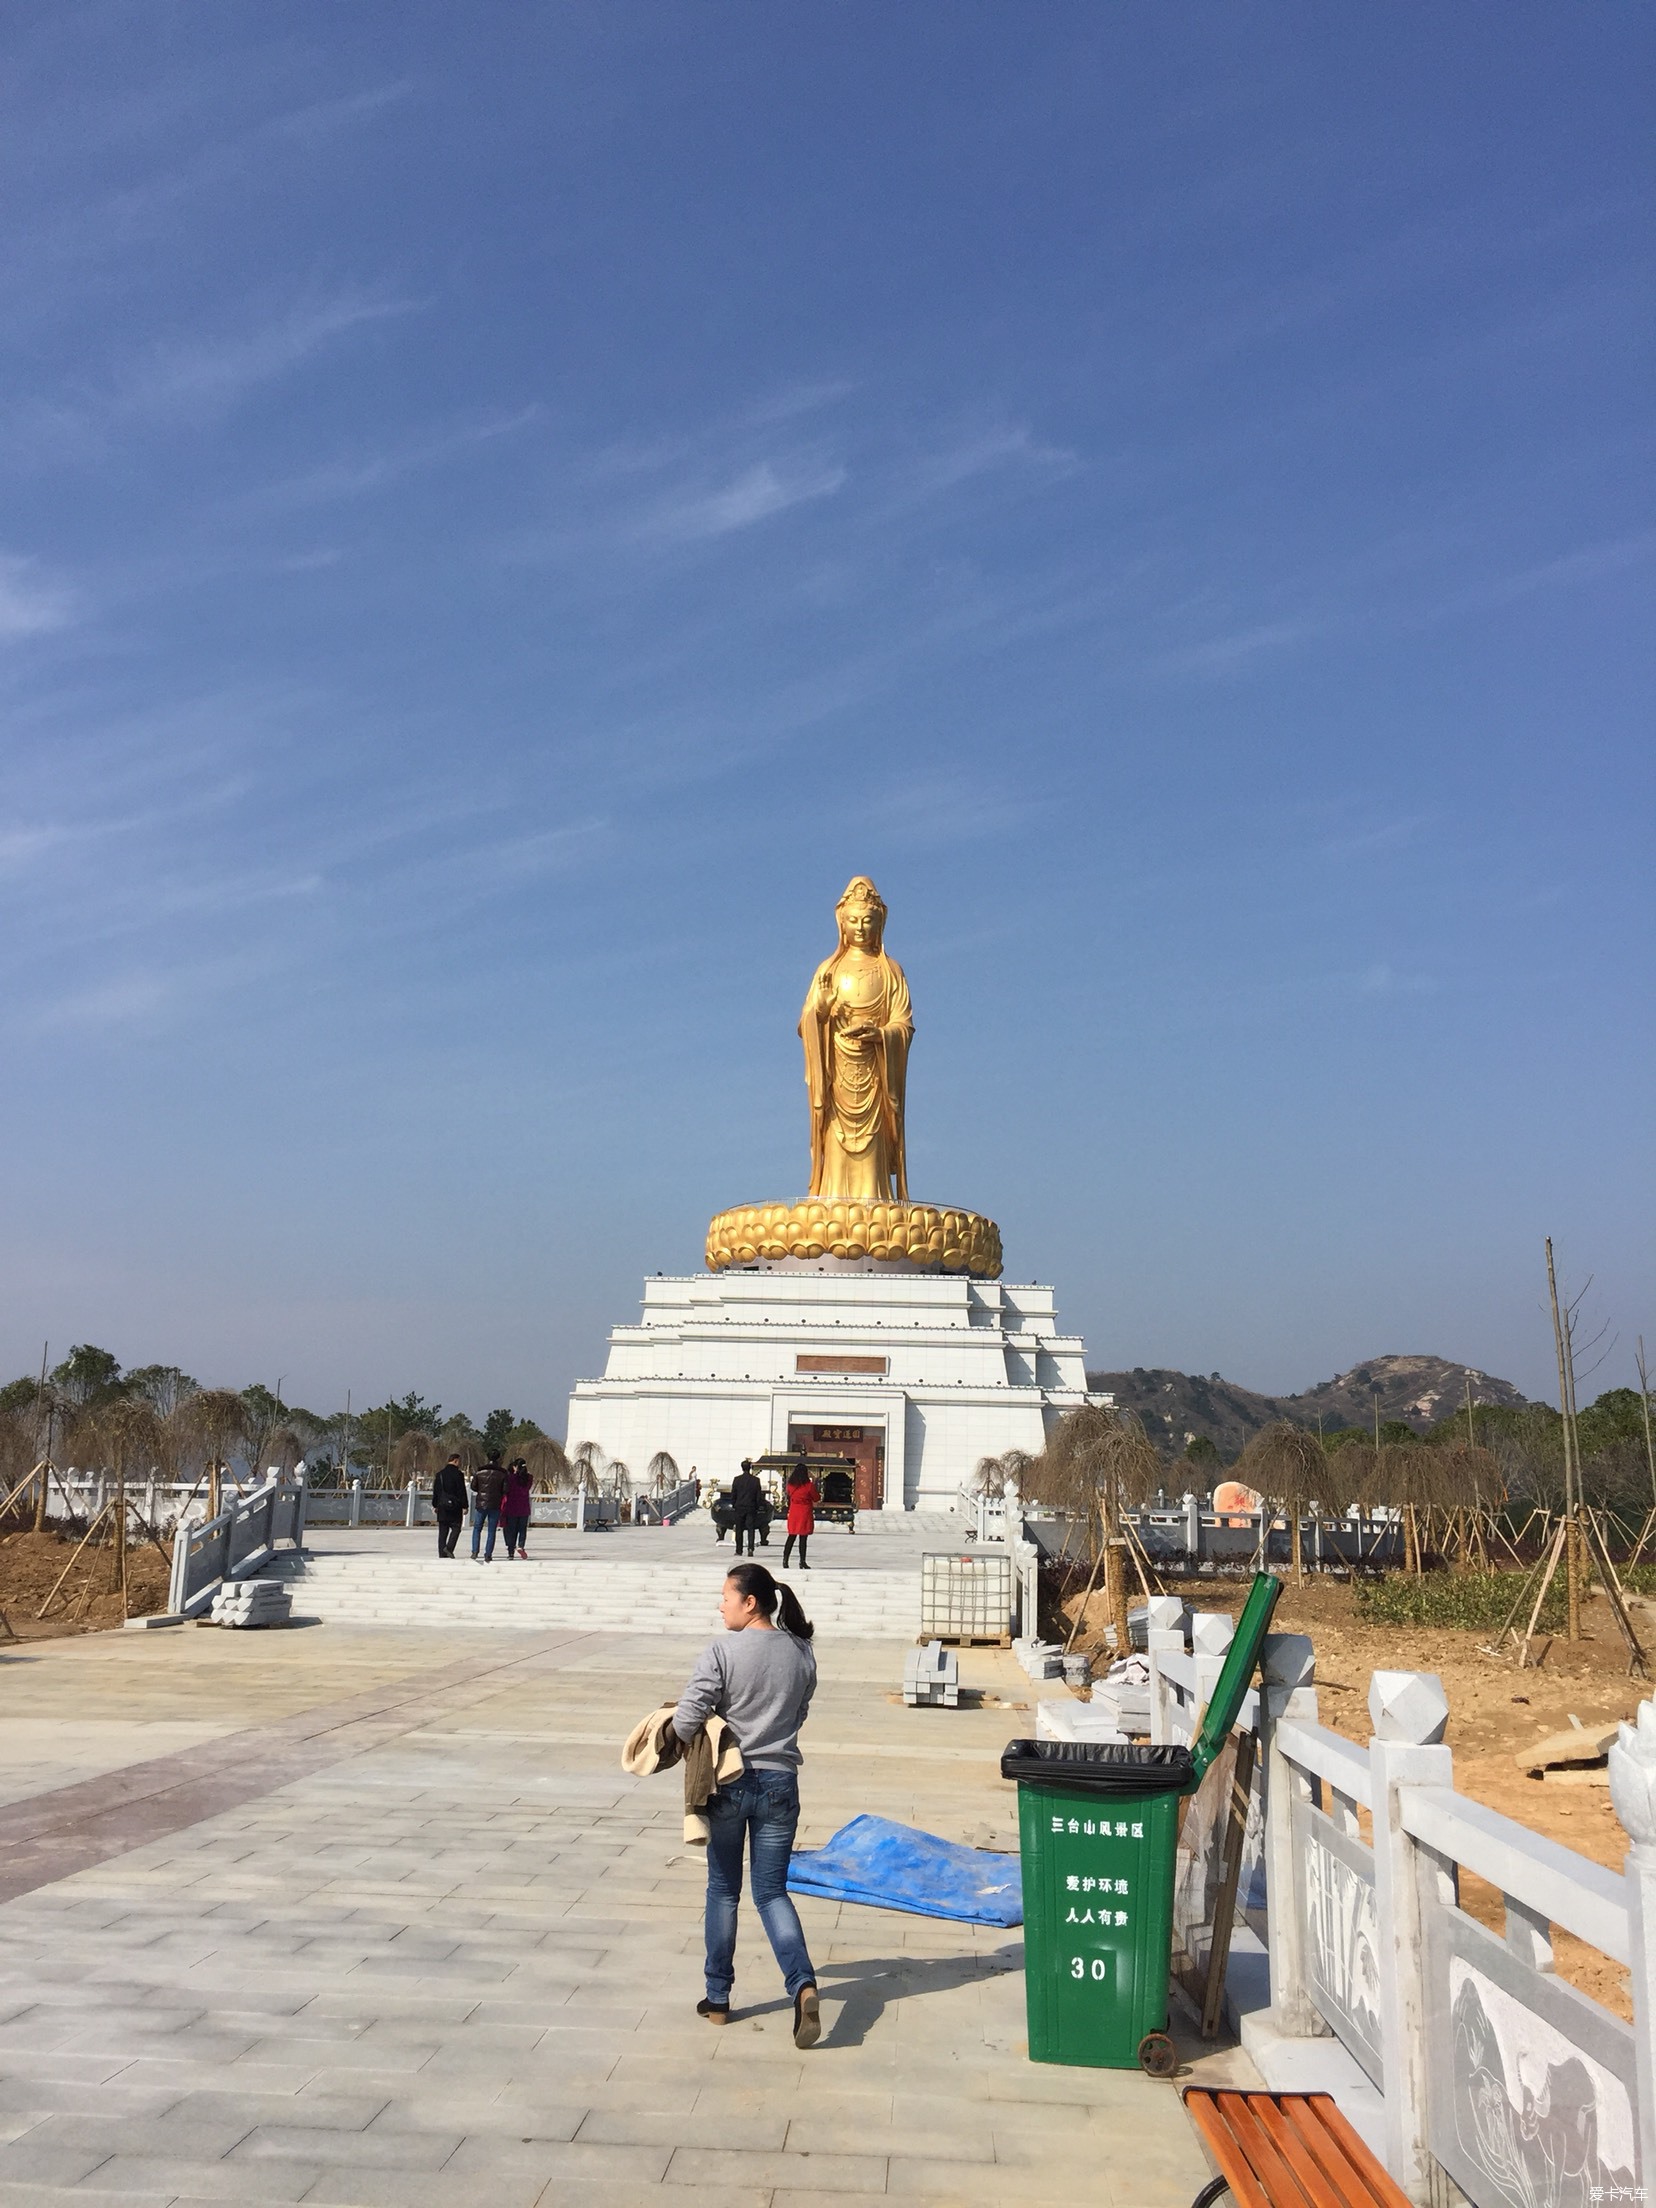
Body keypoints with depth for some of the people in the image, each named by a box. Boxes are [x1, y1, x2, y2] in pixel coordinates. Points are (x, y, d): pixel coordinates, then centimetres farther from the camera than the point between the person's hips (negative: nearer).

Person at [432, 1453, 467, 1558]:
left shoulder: (439, 1474, 9)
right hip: (454, 1506, -5)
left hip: (442, 1506, 5)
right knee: (456, 1528, 2)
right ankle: (449, 1548, -16)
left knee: (442, 1531, 9)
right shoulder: (458, 1474, -8)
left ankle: (442, 1553, 7)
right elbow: (462, 1492, -9)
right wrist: (464, 1506, -5)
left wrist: (435, 1505, 20)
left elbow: (435, 1491, 13)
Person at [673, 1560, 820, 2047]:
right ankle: (803, 1983, -11)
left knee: (723, 1891, 15)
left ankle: (718, 1997, 24)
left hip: (728, 1782, -3)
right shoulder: (801, 1653, 0)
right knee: (772, 1892, 10)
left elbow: (685, 1722, -16)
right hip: (780, 1783, 3)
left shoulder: (721, 1651, -14)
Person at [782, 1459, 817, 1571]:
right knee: (803, 1538, 0)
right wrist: (814, 1485, 8)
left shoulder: (790, 1484, 0)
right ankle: (802, 1562, 2)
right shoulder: (809, 1485, -10)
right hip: (805, 1512, -4)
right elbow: (816, 1498, 0)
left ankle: (785, 1560, 7)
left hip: (793, 1512, 4)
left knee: (791, 1537, 10)